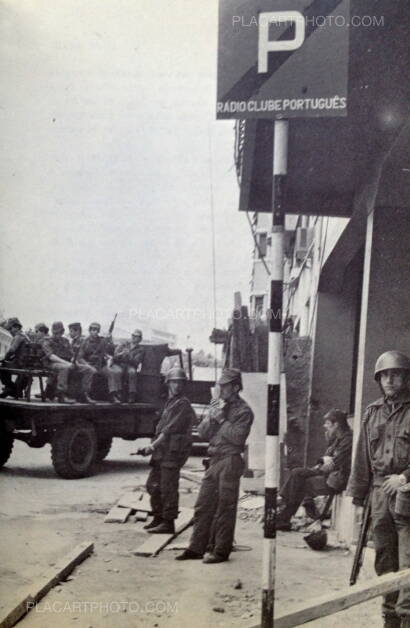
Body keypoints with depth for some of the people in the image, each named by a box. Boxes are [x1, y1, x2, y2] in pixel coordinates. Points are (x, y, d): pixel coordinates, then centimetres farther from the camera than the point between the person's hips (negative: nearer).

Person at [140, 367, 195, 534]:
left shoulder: (183, 404, -11)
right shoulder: (170, 402, 18)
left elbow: (170, 430, -17)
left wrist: (153, 446, -17)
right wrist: (153, 447, 11)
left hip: (173, 451, -10)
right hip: (162, 451, 10)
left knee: (168, 488, -7)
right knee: (153, 484, 14)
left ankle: (168, 523, -1)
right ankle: (158, 518, 24)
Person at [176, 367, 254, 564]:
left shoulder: (243, 411, -5)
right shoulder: (216, 406, 17)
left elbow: (238, 437, -17)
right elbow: (202, 432, 11)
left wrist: (222, 420, -11)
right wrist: (213, 417, -5)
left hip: (230, 461, -7)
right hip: (214, 460, 7)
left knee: (225, 509, -2)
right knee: (203, 506, 9)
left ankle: (221, 551, 4)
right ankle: (197, 547, 15)